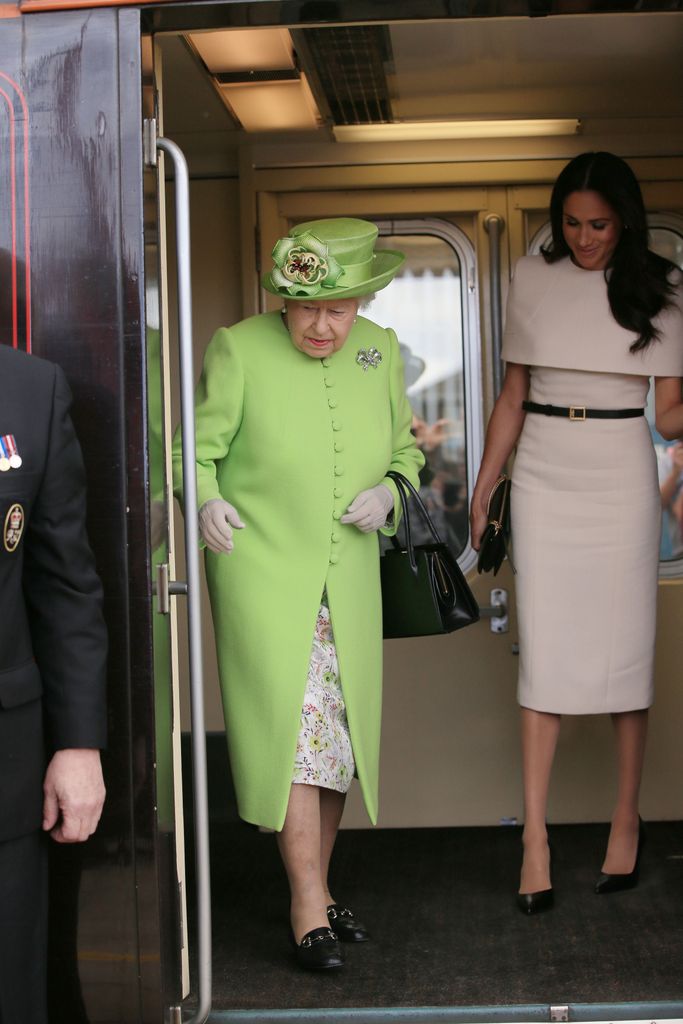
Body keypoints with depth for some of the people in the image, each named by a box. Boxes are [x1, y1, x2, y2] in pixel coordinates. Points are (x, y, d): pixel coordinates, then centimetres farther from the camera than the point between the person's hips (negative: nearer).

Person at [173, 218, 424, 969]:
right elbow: (195, 444, -4)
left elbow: (404, 447, 16)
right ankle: (308, 905, -2)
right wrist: (205, 499, -24)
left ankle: (317, 888, 24)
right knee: (292, 725, -11)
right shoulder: (238, 349, -9)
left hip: (349, 580, 5)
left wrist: (388, 492, -5)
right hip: (263, 569, -5)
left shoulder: (380, 350, 5)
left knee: (342, 732, 9)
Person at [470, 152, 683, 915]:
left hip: (622, 478, 0)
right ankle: (535, 838, 1)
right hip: (544, 479, 1)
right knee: (543, 653, -2)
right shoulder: (532, 280, 5)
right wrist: (482, 488, 7)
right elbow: (512, 397, 10)